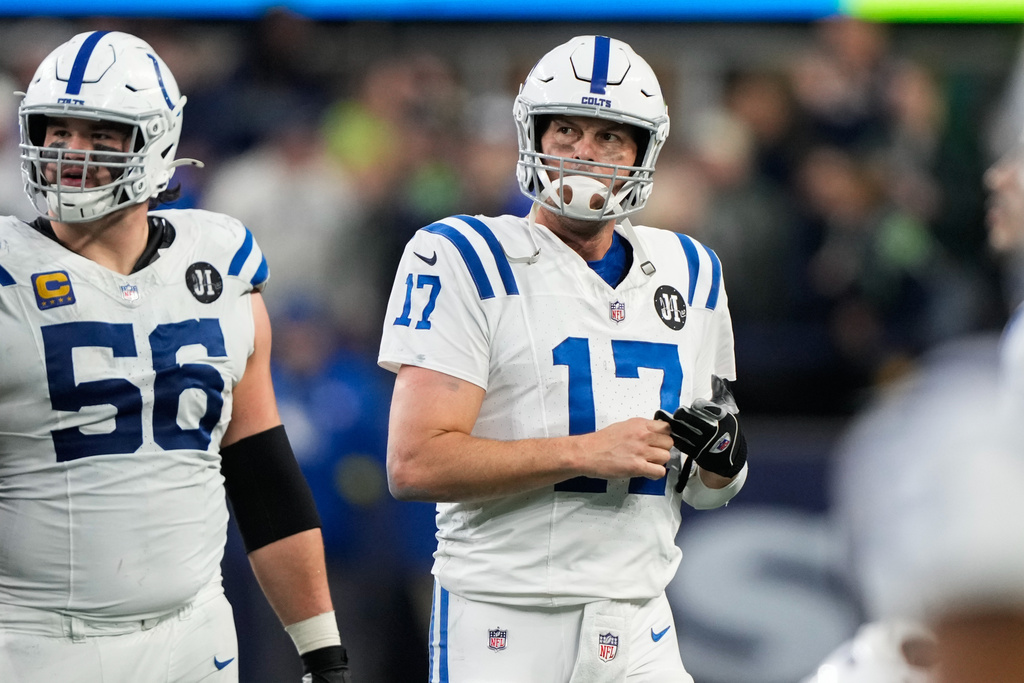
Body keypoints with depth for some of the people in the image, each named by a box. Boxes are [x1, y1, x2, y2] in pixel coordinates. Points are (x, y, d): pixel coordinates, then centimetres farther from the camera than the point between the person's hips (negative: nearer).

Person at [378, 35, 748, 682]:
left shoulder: (689, 274, 13)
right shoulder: (467, 262, -5)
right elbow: (415, 464, -16)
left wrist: (723, 454, -4)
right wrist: (585, 453, -18)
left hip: (639, 629, 5)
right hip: (503, 627, -5)